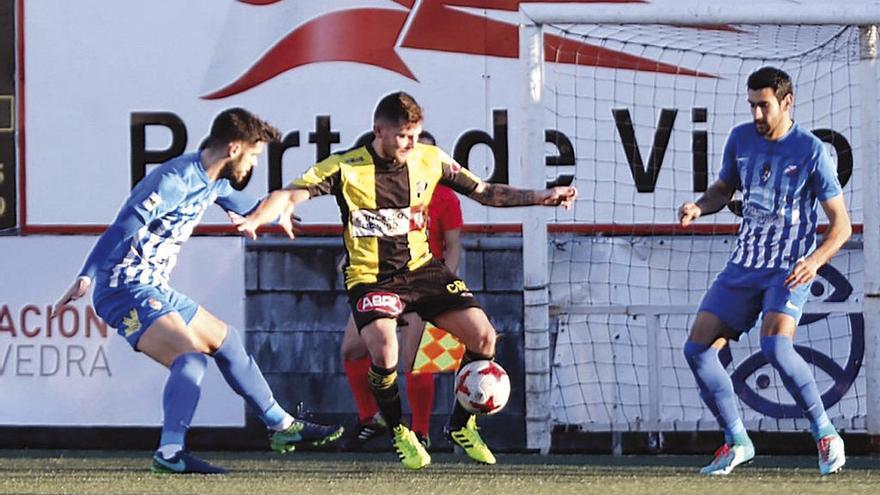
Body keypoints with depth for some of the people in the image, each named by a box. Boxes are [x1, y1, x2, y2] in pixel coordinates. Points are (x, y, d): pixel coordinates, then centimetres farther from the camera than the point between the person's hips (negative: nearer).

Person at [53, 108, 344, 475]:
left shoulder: (213, 183, 10)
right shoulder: (175, 181, -21)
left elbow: (241, 204, 35)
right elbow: (122, 229, -29)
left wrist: (276, 214, 49)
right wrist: (86, 277, -38)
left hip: (155, 290, 11)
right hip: (126, 290, -11)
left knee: (224, 340, 21)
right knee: (190, 354, -27)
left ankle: (281, 426, 35)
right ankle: (170, 453, -33)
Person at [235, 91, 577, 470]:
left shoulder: (430, 160, -2)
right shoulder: (346, 168, -13)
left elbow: (484, 192, 8)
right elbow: (289, 196, -16)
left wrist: (541, 197, -1)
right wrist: (253, 220, -35)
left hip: (420, 268, 4)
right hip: (370, 277, -4)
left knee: (483, 337, -11)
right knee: (384, 353, -29)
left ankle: (461, 425, 13)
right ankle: (399, 432, 1)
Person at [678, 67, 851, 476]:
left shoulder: (810, 151, -11)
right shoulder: (741, 139, 4)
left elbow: (841, 225, -9)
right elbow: (724, 188, 20)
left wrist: (815, 260, -26)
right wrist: (698, 206, -2)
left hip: (789, 270, -6)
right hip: (744, 265, 6)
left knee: (775, 346, -29)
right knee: (697, 349, -3)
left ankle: (825, 435, -14)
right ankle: (736, 442, 12)